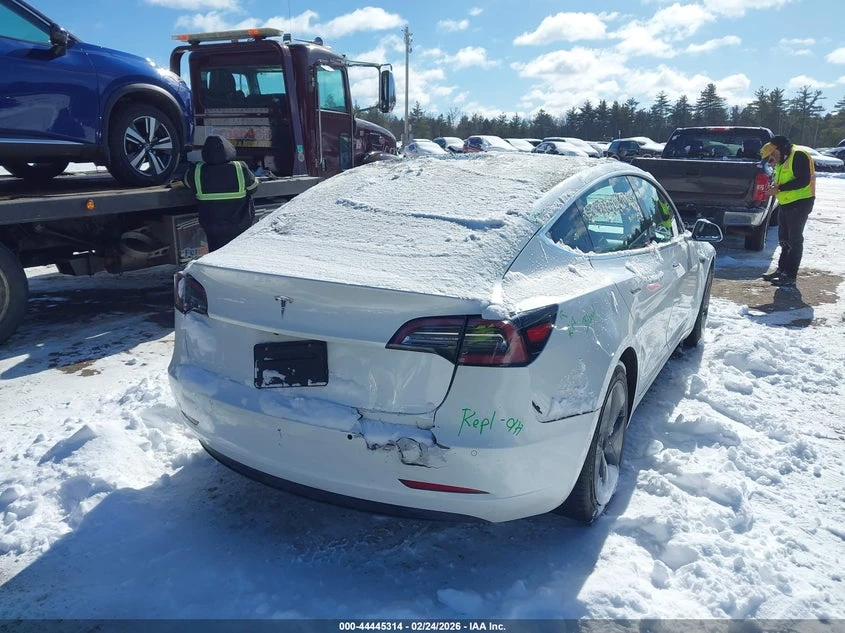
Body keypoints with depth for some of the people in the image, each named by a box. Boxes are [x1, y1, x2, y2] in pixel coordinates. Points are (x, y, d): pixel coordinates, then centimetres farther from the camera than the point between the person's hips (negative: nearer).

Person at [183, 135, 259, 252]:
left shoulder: (197, 171, -14)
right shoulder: (240, 168, -18)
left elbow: (187, 183, 8)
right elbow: (253, 188, -3)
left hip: (212, 227, 1)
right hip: (241, 226, -1)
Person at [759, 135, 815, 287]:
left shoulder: (798, 155, -15)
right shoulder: (782, 162, 16)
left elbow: (804, 181, -23)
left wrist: (779, 188, -21)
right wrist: (774, 186, 2)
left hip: (799, 204, -10)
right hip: (786, 204, 10)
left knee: (794, 240, -5)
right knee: (784, 240, 15)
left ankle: (790, 276, 0)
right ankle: (782, 270, 24)